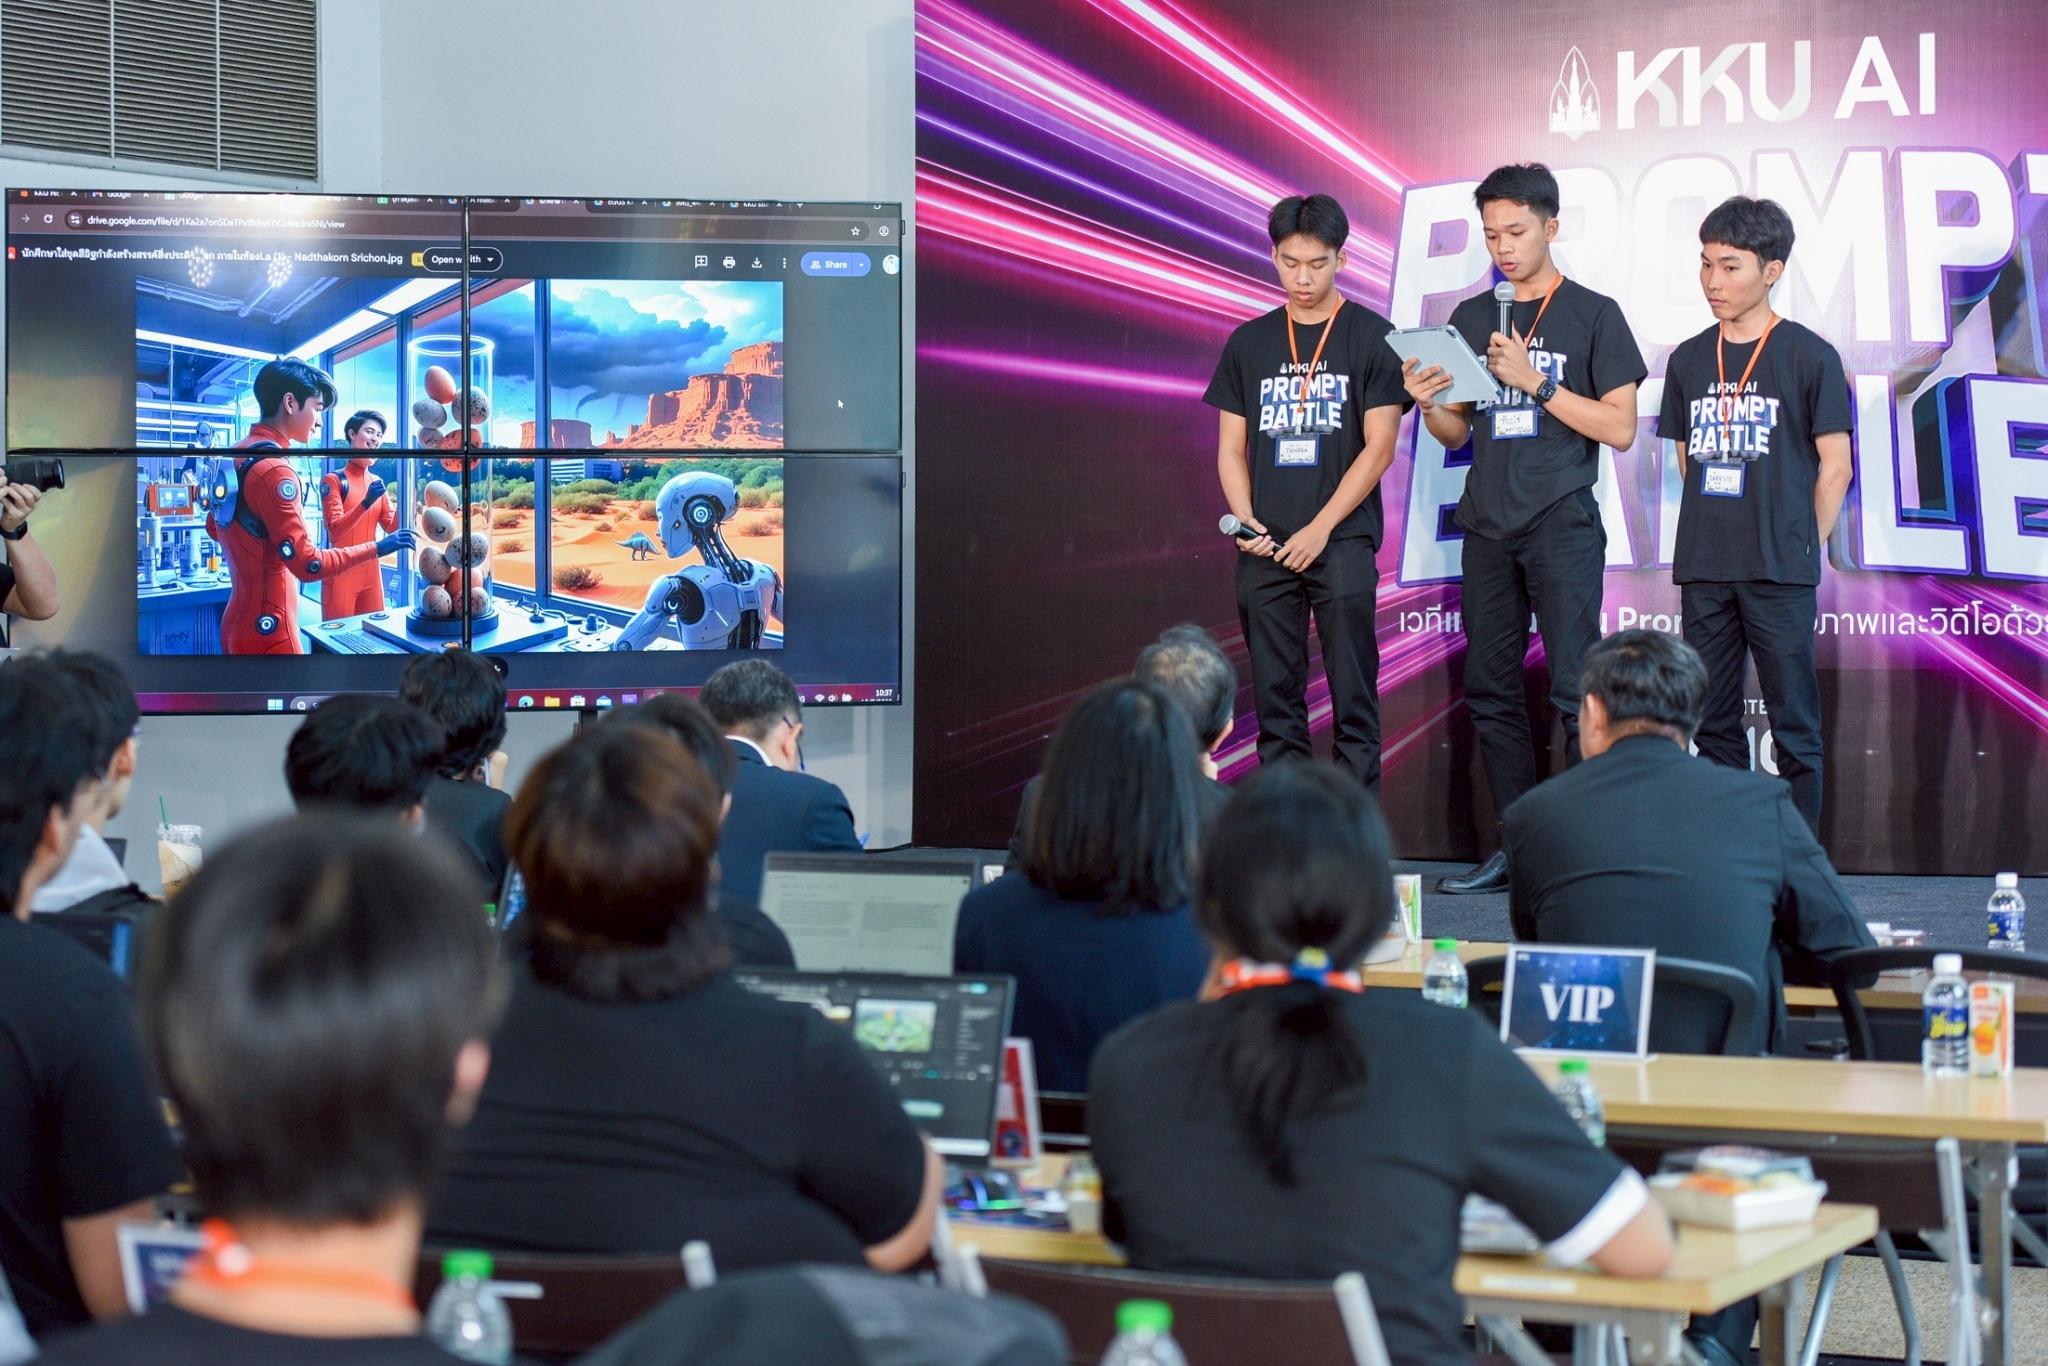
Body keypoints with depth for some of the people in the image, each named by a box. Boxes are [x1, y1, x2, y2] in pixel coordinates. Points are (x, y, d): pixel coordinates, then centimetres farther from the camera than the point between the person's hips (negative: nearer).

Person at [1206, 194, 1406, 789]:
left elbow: (1379, 446, -4)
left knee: (1353, 695, -5)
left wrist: (1320, 529, -11)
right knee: (1275, 695, 5)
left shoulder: (1372, 337, 1)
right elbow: (1231, 448, 13)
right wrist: (1244, 519, -6)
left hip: (1343, 542, -3)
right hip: (1265, 548, 4)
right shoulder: (1249, 343, 12)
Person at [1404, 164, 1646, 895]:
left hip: (1561, 525, -5)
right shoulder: (1470, 318, 14)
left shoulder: (1592, 315, 1)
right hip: (1488, 526, 5)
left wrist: (1536, 382, -12)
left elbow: (1620, 428, -5)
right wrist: (1427, 405, -4)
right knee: (1491, 690, 4)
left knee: (1576, 690, -10)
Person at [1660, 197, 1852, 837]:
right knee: (1714, 723, 8)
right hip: (1703, 569, 5)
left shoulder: (1809, 357, -3)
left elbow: (1834, 467, 0)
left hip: (1780, 571, -5)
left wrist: (1803, 548, 0)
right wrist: (1712, 539, 10)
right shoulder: (1688, 360, 11)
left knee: (1794, 725, -2)